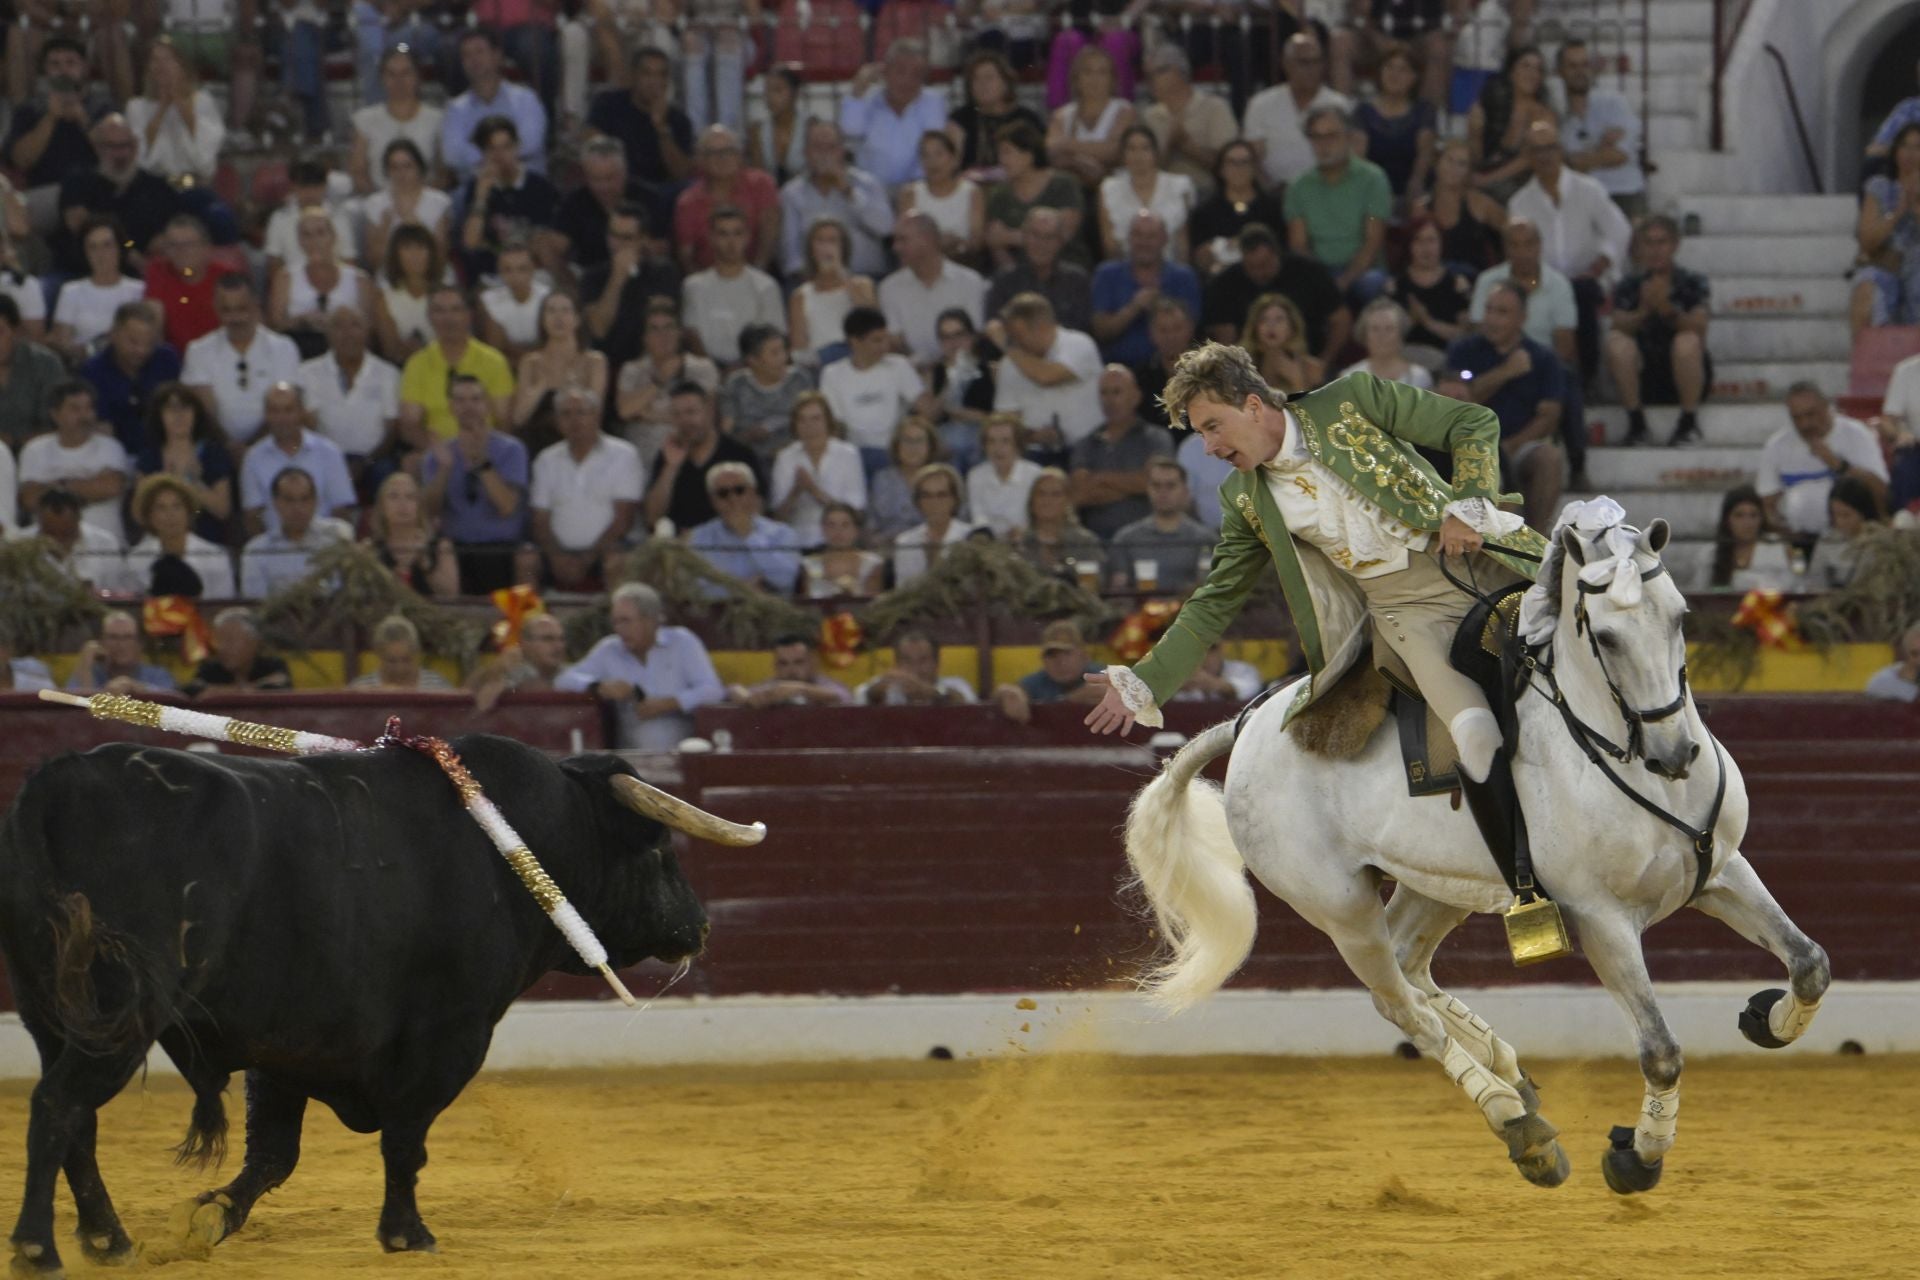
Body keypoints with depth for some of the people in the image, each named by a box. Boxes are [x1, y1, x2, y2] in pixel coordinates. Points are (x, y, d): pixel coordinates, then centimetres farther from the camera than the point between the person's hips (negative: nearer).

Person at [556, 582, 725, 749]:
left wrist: (667, 704, -15)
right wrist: (601, 688, -11)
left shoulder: (682, 642, 4)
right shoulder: (609, 650, 11)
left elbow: (713, 691, -4)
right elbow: (565, 680, 8)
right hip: (632, 756, 2)